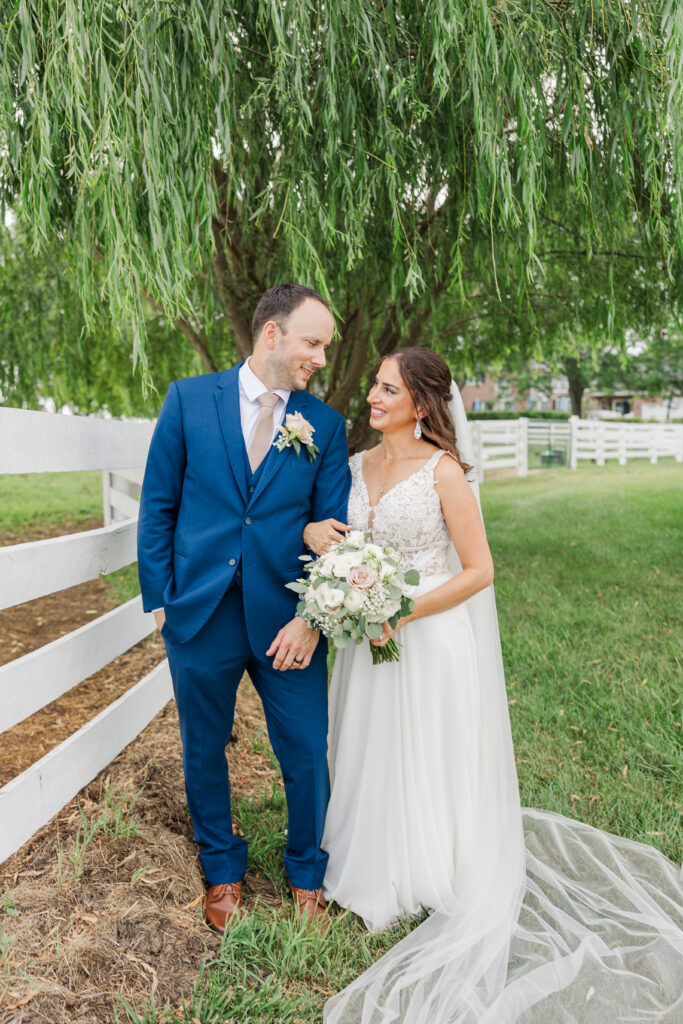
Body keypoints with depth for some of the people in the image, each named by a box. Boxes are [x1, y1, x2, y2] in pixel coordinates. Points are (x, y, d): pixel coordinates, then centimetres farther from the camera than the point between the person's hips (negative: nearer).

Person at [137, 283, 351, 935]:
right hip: (199, 614, 0)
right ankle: (223, 870, 42)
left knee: (308, 757, 8)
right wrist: (158, 600, -2)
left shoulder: (325, 426, 2)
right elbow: (157, 507, 2)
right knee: (203, 753, 16)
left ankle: (308, 874, 36)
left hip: (286, 622, 1)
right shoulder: (189, 400, -1)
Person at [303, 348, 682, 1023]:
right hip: (371, 638, 6)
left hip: (431, 638, -6)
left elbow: (478, 570, -13)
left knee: (431, 761, 9)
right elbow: (341, 545, 16)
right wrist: (313, 532, -8)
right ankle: (378, 870, 41)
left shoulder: (444, 471, -14)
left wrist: (402, 614, -19)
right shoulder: (358, 467, 4)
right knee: (371, 759, 17)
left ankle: (435, 876, 32)